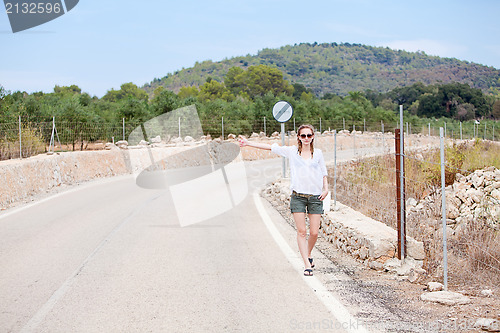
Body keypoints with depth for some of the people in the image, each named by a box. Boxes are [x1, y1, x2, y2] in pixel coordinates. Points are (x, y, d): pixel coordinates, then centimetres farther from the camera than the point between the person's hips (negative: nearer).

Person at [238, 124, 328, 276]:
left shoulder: (318, 153, 9)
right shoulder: (292, 151, 5)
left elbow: (324, 172, 18)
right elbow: (270, 147, 2)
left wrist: (325, 189, 4)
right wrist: (248, 143, -2)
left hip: (315, 197, 1)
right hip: (298, 196, -1)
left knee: (314, 232, -1)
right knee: (301, 231, -7)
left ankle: (308, 255, 27)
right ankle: (307, 265, -2)